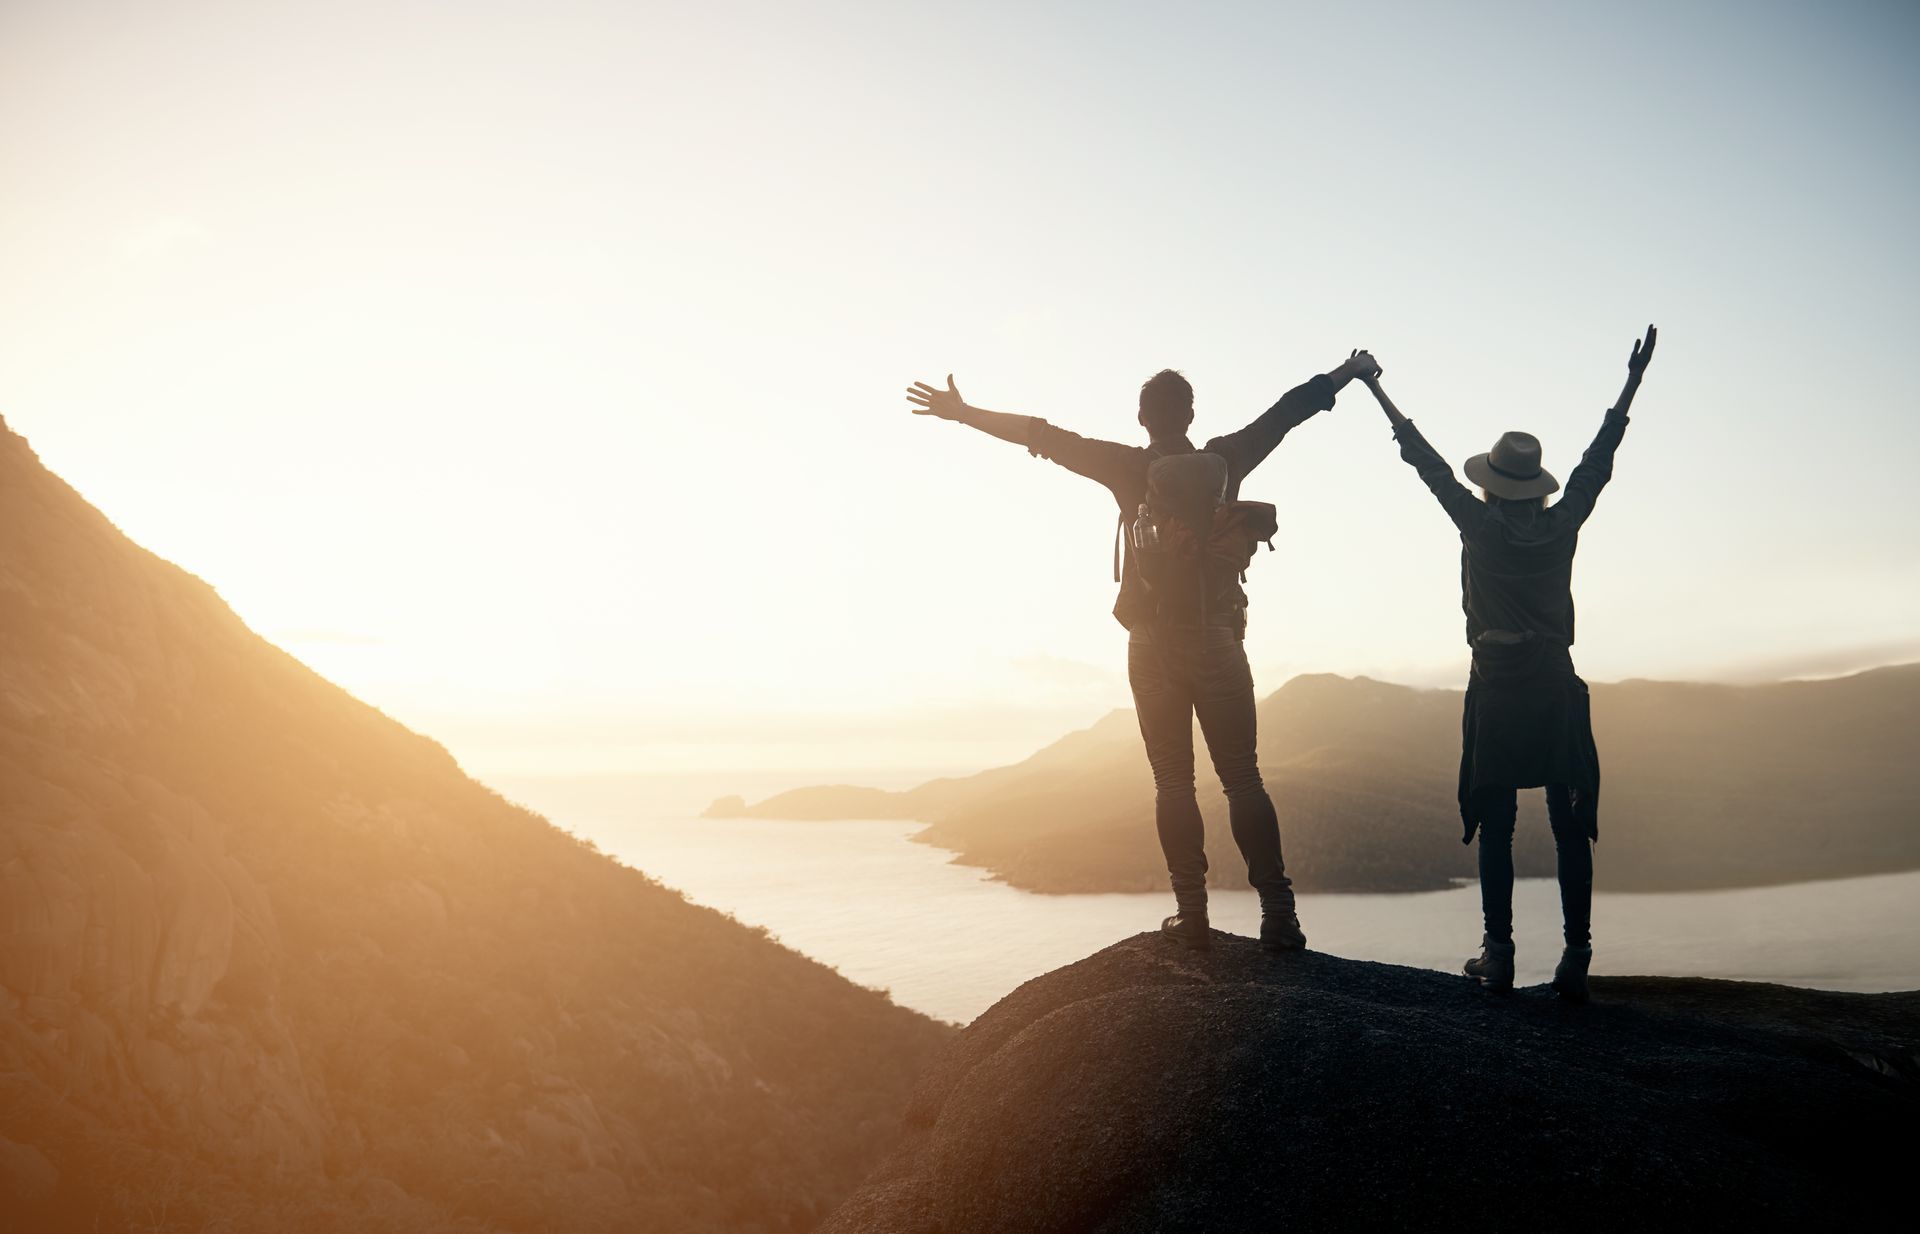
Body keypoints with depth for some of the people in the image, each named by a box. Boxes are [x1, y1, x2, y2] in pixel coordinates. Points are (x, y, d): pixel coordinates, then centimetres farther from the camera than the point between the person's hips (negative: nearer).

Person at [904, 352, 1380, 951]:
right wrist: (1344, 374, 32)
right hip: (1218, 640, 1)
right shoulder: (1225, 460, 3)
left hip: (1152, 645, -1)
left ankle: (1192, 913, 1)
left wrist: (963, 412, 7)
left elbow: (1045, 438, 0)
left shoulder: (1130, 468, -1)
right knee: (1242, 778, 2)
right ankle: (1278, 913, -3)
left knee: (1173, 782, 4)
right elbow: (1286, 411, 17)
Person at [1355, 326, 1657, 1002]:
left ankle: (1499, 954, 2)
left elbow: (1430, 464, 4)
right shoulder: (1563, 525, 0)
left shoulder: (1479, 525, -5)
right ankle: (1575, 959, 0)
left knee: (1495, 826, 4)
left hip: (1495, 692, -2)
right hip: (1556, 687, 2)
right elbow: (1598, 459, 11)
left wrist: (1380, 394, 15)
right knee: (1570, 826, 3)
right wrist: (1632, 383, 21)